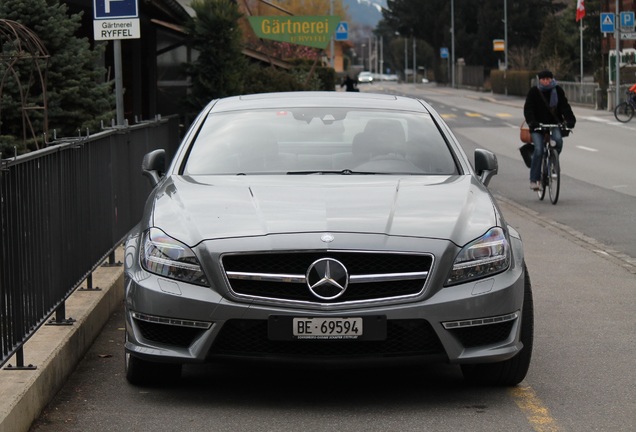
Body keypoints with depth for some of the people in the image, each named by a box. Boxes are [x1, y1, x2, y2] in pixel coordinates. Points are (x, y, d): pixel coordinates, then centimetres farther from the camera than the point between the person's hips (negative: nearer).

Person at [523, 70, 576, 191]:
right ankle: (534, 180, -10)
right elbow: (528, 109, -11)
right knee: (538, 150, -17)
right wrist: (531, 122, -30)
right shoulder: (533, 92, -2)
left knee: (558, 140, -29)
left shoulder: (558, 91, 3)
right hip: (537, 126, -2)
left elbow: (565, 106, -4)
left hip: (554, 124, 2)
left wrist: (570, 120, -22)